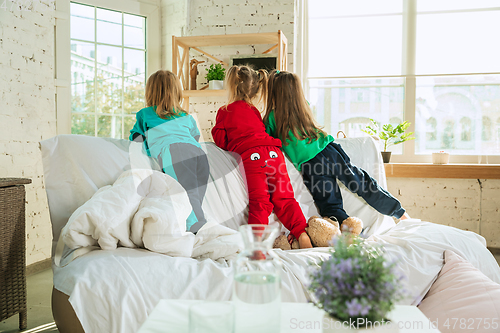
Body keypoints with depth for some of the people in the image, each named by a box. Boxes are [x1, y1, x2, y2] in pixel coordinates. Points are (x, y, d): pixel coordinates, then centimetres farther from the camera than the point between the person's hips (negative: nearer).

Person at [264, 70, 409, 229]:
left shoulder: (273, 117, -1)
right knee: (362, 183, 15)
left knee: (330, 206, -1)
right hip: (329, 150, 5)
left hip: (309, 165, -5)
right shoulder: (304, 106, 14)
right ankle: (400, 212, 24)